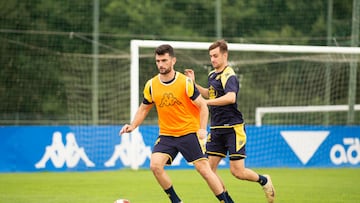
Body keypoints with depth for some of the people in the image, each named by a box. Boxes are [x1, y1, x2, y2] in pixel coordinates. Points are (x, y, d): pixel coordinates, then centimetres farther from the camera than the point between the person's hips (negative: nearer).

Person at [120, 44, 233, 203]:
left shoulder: (186, 82, -10)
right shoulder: (151, 85, 0)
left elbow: (203, 106, -5)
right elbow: (143, 109, 15)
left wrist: (202, 129, -18)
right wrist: (132, 126, -2)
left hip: (189, 132, -3)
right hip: (166, 135, 3)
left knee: (204, 169, -7)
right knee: (155, 165, -17)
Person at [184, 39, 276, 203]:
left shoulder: (229, 75, -14)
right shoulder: (212, 75, 13)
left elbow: (231, 97, -33)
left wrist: (206, 102, -31)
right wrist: (194, 84, 22)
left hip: (233, 128, -8)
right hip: (216, 129, 8)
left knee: (237, 172, -7)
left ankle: (264, 181, 22)